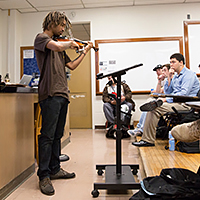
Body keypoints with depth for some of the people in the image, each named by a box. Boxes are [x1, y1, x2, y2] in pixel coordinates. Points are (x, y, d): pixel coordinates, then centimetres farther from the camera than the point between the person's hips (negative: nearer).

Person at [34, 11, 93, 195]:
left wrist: (85, 52, 21)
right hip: (50, 94, -8)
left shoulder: (59, 44, 25)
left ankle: (55, 169, 22)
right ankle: (44, 176, 3)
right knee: (47, 136, -6)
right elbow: (57, 47, -21)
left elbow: (71, 66, 23)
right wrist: (69, 44, -2)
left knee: (57, 135, 11)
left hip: (62, 95, 8)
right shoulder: (41, 38, 1)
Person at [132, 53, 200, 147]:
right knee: (152, 106, -12)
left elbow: (184, 93, -19)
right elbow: (167, 92, 18)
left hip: (184, 104, -9)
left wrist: (166, 99, -21)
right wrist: (169, 78, 8)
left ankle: (148, 140, -19)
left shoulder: (189, 74, -6)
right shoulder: (176, 76, 22)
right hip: (175, 102, 9)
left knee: (155, 109, -26)